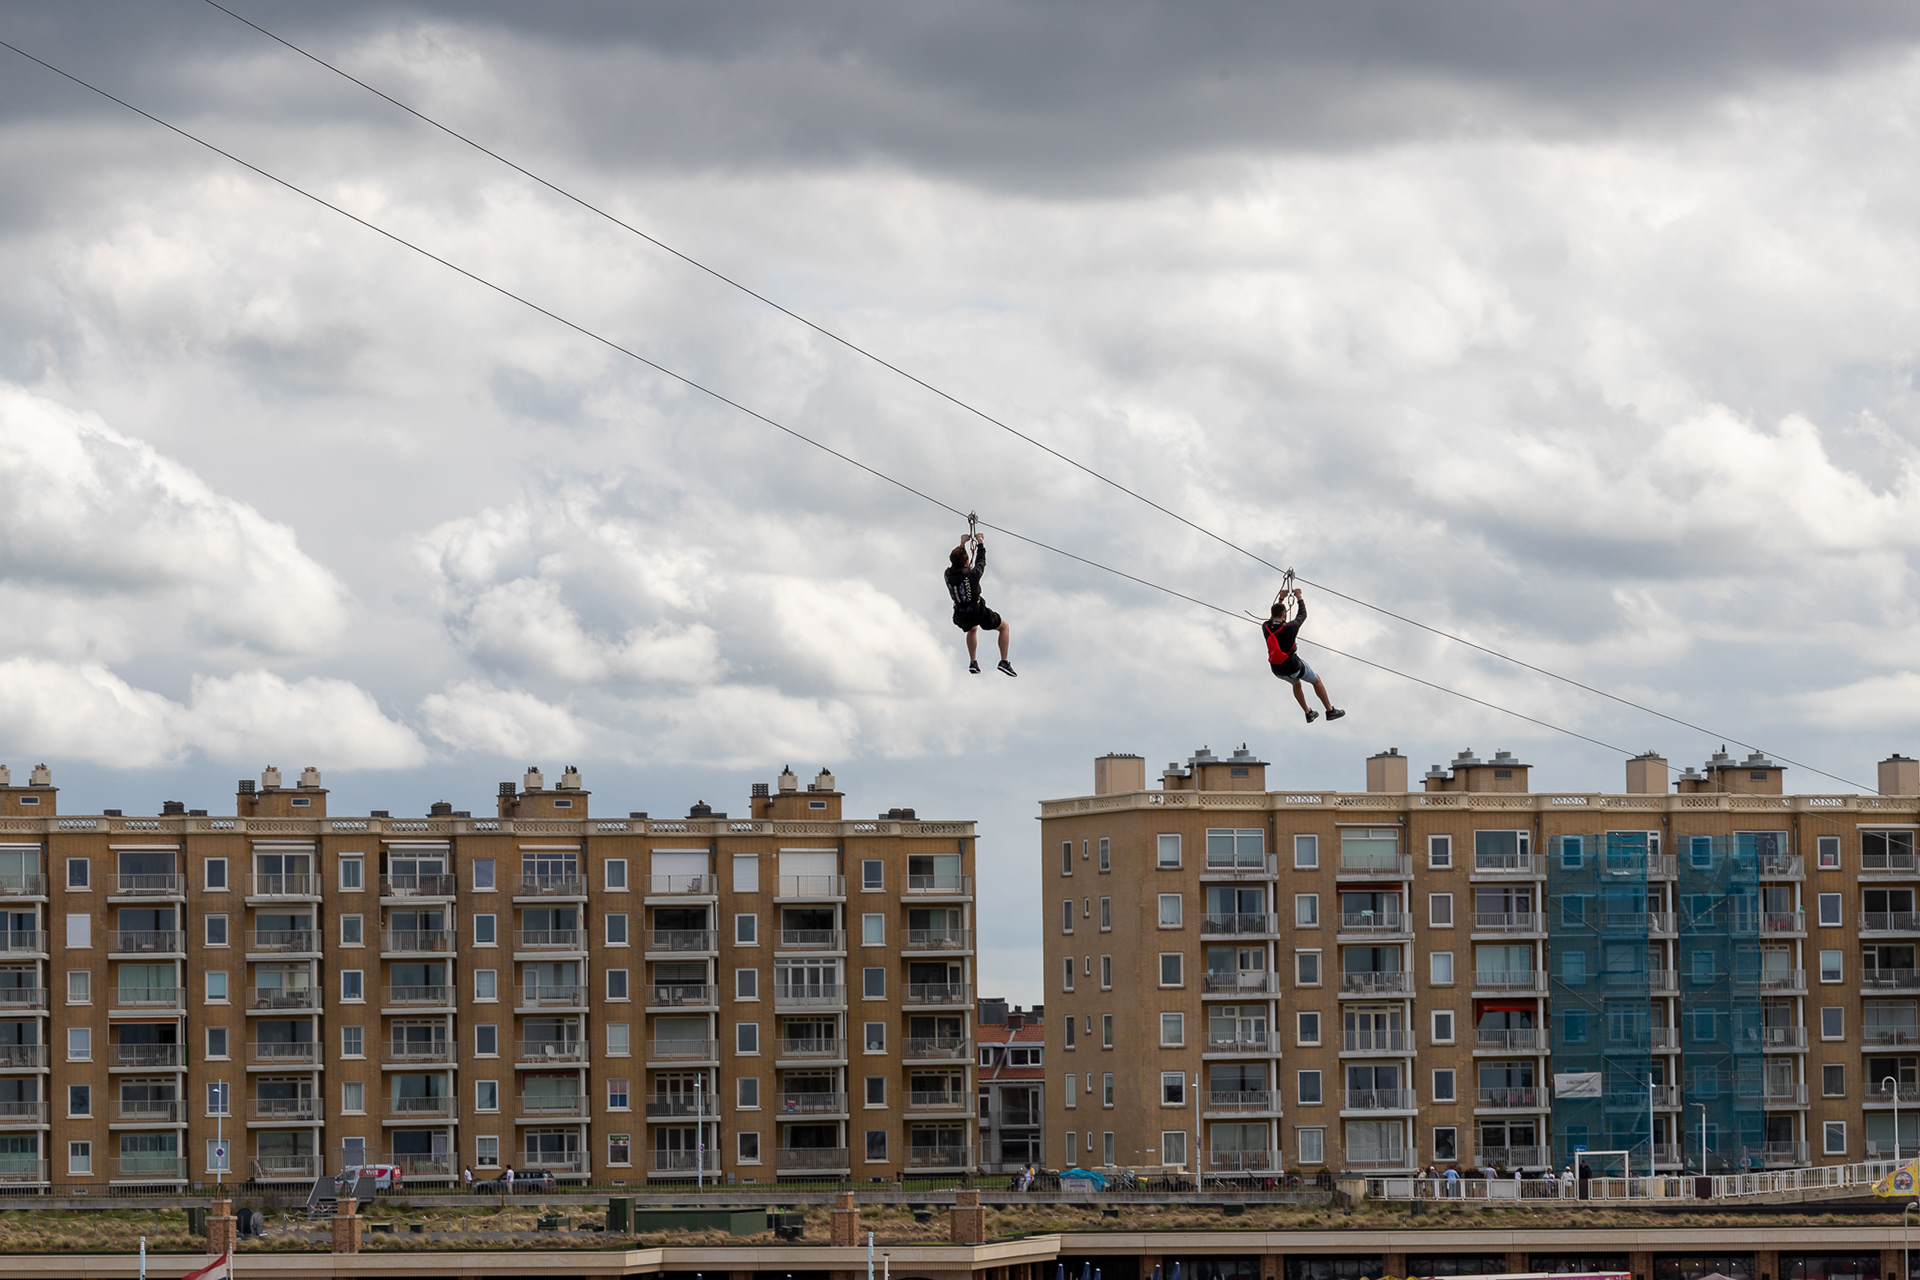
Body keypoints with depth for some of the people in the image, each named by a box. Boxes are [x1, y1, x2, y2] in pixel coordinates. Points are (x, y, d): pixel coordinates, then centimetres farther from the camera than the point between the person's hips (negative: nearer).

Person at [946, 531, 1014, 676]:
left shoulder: (948, 574, -9)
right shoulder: (972, 574, -22)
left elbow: (956, 563, 13)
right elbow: (981, 561, -3)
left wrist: (962, 544, 21)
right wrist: (981, 544, 12)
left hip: (961, 618, 5)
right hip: (978, 613, -5)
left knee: (972, 629, 40)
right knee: (1004, 627, 17)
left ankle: (973, 662, 31)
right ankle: (1004, 662, 7)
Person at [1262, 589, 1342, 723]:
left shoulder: (1265, 627, -14)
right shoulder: (1289, 628, -27)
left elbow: (1273, 617, 11)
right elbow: (1302, 615, -7)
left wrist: (1281, 599, 17)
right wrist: (1299, 598, 8)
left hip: (1277, 669, 5)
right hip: (1293, 667, -5)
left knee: (1296, 684, 35)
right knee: (1316, 680, 21)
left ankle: (1308, 713, 44)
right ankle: (1330, 711, 28)